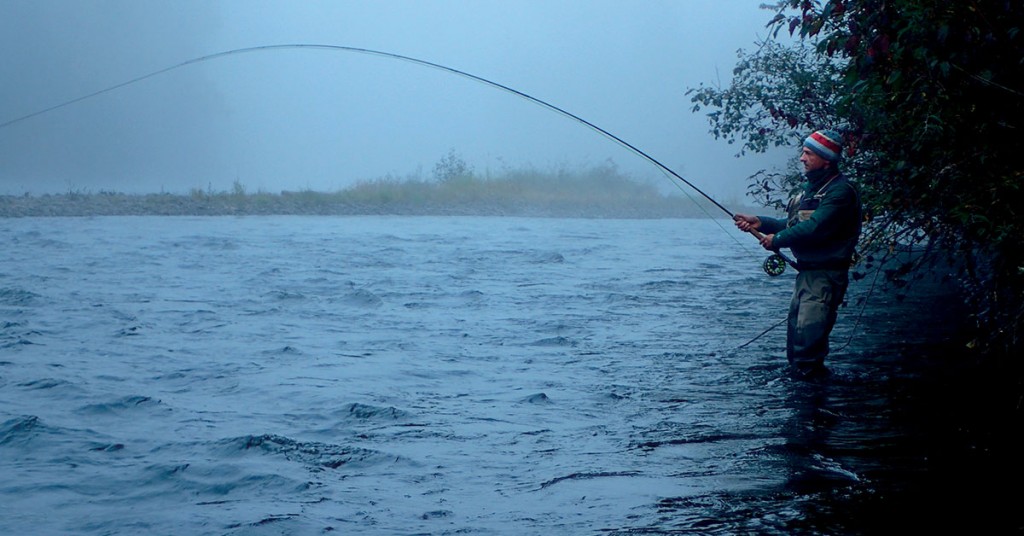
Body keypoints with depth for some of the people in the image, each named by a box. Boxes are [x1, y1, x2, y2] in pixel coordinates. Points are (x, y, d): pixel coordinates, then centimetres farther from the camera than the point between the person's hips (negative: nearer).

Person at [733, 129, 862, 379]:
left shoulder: (840, 192, -15)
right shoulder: (811, 187, 18)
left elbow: (814, 228, -23)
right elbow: (793, 224, 18)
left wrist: (777, 240, -13)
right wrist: (760, 223, 5)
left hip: (826, 275, -10)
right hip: (806, 271, 10)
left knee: (809, 333, -14)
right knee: (795, 328, 12)